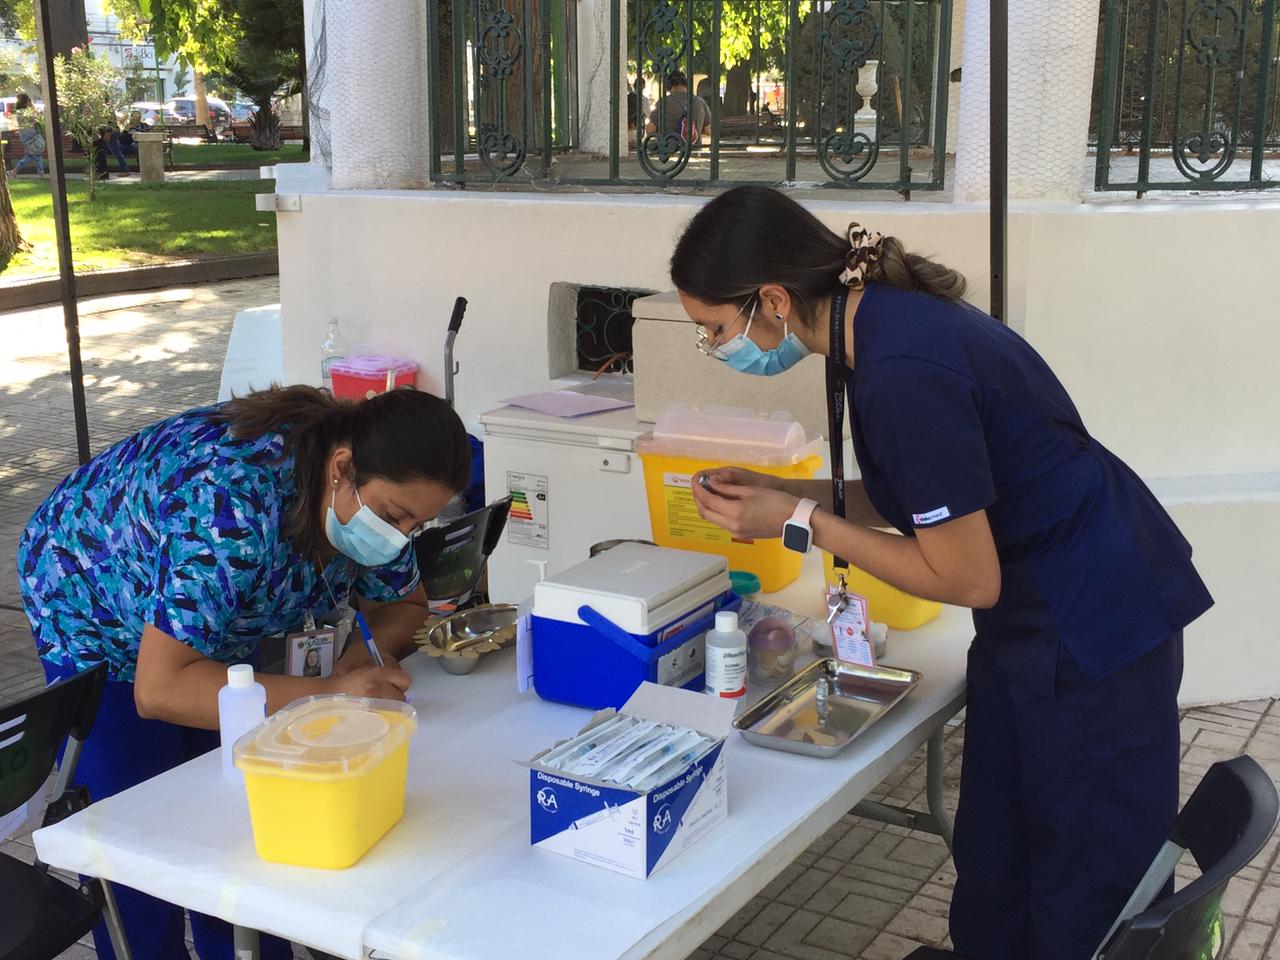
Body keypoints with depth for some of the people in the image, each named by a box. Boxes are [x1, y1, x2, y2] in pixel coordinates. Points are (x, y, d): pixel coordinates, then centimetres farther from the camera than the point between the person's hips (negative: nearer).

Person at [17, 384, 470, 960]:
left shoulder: (370, 493, -21)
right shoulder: (231, 506, -42)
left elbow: (405, 604, -5)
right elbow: (158, 688, -41)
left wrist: (370, 652, -27)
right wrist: (326, 695, -46)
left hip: (220, 628, 6)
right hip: (95, 614, -5)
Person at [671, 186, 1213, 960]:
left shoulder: (902, 370, -29)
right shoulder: (883, 316, -1)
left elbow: (966, 577, -23)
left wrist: (798, 522, -16)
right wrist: (779, 491, 1)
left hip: (1097, 626, -9)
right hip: (1034, 616, 9)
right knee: (994, 873, 18)